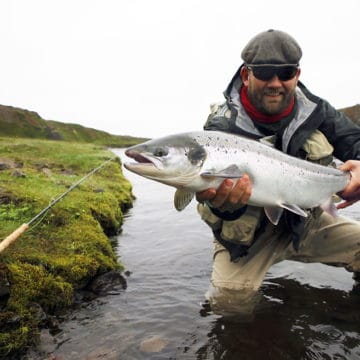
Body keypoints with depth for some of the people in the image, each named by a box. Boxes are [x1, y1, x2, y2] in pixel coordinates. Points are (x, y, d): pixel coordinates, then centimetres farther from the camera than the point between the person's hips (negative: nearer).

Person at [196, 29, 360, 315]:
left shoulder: (315, 110, -7)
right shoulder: (222, 127, -20)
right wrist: (220, 204, -52)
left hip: (307, 223, 4)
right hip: (250, 232, -3)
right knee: (229, 300, -21)